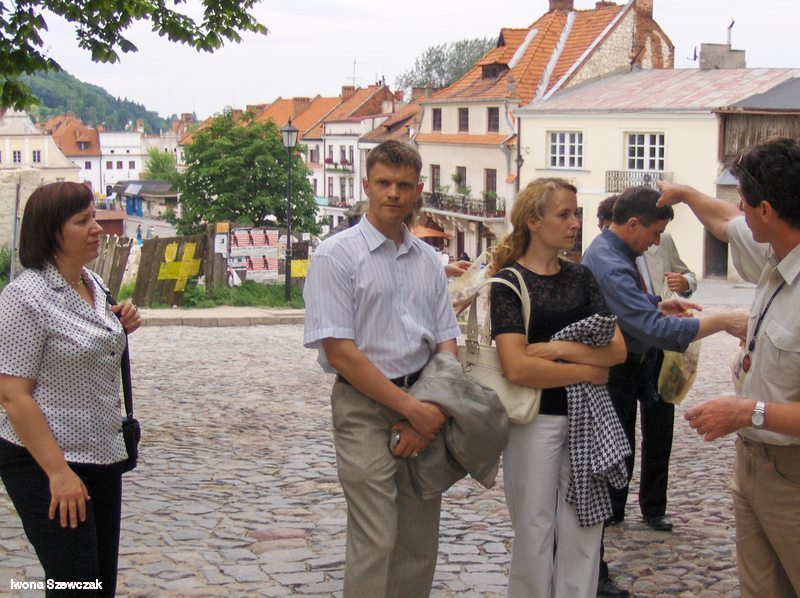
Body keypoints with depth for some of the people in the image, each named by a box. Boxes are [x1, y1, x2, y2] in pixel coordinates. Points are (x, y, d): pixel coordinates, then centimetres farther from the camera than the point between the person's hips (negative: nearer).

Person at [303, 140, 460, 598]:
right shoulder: (337, 256, -7)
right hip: (366, 407, -6)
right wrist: (412, 409, -14)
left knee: (421, 542, 10)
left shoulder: (428, 260, 11)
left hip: (424, 407, 6)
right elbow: (340, 353, -13)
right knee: (376, 545, -7)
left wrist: (431, 414, -6)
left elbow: (446, 344, 11)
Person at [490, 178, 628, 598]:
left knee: (583, 533, 8)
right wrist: (588, 370, -11)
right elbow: (517, 368, -19)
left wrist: (561, 348, -15)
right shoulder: (510, 282, -7)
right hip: (535, 418, -4)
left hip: (588, 417, 4)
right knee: (534, 536, 7)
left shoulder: (581, 277, 9)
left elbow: (617, 348, -1)